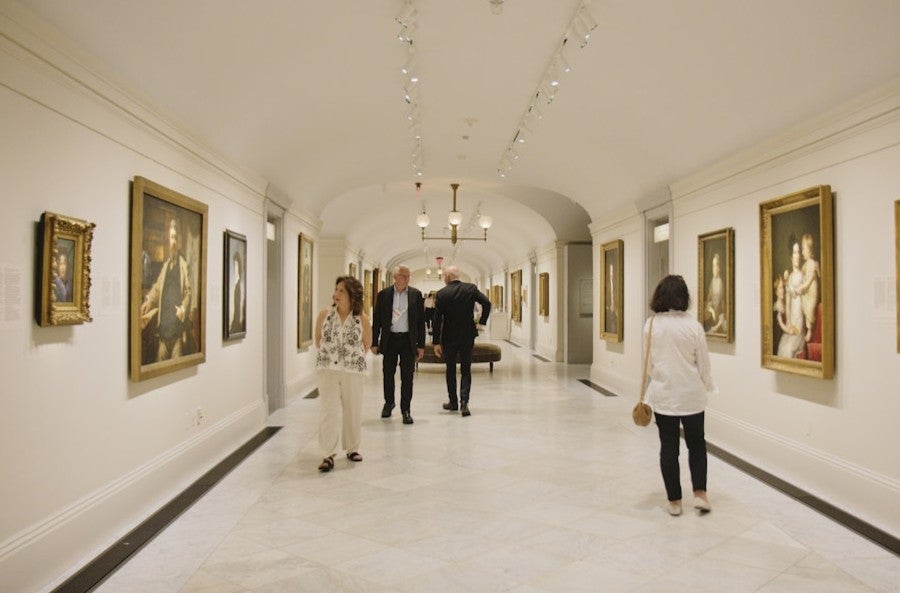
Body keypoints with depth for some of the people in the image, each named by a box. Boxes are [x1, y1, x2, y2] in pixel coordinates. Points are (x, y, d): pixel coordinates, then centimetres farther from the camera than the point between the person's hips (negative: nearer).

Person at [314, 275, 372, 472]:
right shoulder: (324, 314, -2)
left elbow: (367, 343, 9)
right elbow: (318, 340, 12)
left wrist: (353, 355, 8)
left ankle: (352, 448, 26)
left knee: (353, 411, 9)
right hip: (327, 369, 0)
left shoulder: (362, 319, -5)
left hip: (353, 370, 0)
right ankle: (329, 454, 1)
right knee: (329, 410, -4)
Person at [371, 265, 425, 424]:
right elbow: (377, 320, 4)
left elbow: (421, 321, 3)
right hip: (389, 339, 1)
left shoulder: (416, 295, 1)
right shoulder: (383, 295, 1)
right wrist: (374, 343, 1)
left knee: (407, 376, 0)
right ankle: (389, 402, 34)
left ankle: (406, 410, 10)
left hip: (408, 340, 0)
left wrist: (421, 345, 0)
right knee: (388, 374, 11)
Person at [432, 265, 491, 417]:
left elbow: (437, 320, -8)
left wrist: (436, 342, -5)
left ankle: (453, 402, 21)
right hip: (468, 336, 1)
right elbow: (486, 303, -11)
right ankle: (464, 401, -7)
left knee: (451, 370, 14)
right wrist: (482, 322, 1)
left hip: (449, 337, -1)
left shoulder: (441, 294, -6)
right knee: (466, 370, 8)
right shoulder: (471, 288, -1)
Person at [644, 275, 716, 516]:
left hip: (662, 394, 1)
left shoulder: (651, 325, -6)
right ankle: (699, 493, 13)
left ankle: (674, 500, 16)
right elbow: (703, 363, -2)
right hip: (691, 394, -1)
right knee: (696, 444, 18)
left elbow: (648, 363, 2)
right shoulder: (693, 326, -11)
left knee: (668, 447, 10)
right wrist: (706, 386, 15)